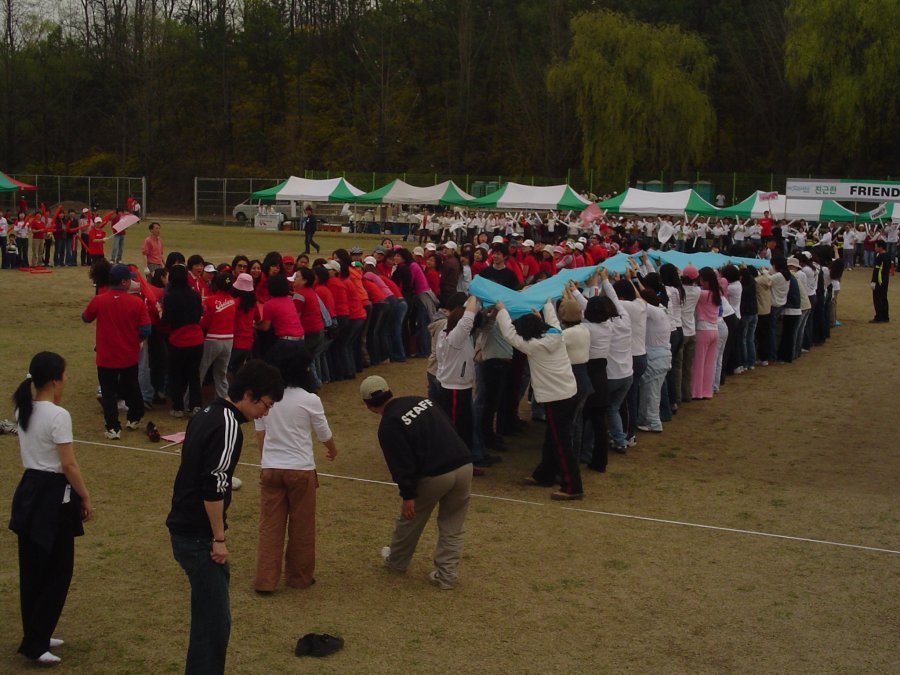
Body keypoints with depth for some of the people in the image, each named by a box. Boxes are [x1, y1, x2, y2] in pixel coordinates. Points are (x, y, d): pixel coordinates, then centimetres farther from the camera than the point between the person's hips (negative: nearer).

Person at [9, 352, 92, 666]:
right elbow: (68, 465, -17)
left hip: (29, 489, 8)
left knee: (32, 570, 15)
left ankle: (37, 636, 25)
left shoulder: (23, 410, 5)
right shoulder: (58, 416, -19)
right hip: (54, 494, -8)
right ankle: (34, 643, 5)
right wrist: (85, 498, -7)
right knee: (57, 572, 3)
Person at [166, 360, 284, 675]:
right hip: (199, 536, -10)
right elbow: (214, 489, -24)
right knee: (215, 621, -4)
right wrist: (219, 539, -14)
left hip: (185, 528, 10)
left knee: (209, 615, 18)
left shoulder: (207, 415, 11)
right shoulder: (228, 427, -19)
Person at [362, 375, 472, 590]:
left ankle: (397, 561, 41)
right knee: (452, 527, 17)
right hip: (464, 467, 5)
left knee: (410, 518, 21)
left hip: (434, 476, -5)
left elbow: (402, 463, -11)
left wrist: (407, 495, -4)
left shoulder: (388, 425, -6)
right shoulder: (421, 400, 14)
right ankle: (447, 575, 18)